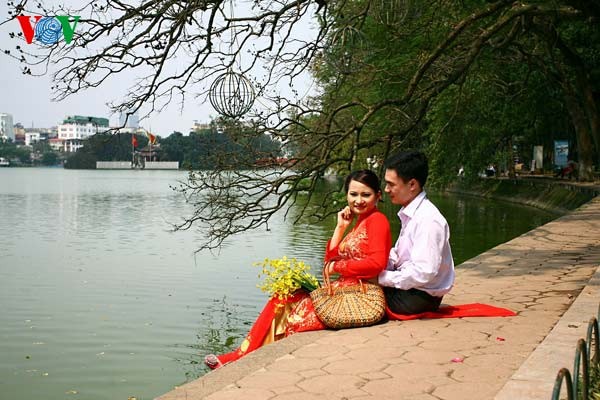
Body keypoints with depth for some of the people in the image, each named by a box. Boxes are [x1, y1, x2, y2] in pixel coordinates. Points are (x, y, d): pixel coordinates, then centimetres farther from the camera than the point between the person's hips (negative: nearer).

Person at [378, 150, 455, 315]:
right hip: (408, 287, 9)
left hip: (421, 297, -9)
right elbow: (397, 255, 14)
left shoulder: (428, 220, -23)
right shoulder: (409, 214, 7)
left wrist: (381, 278, -19)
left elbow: (423, 273, -27)